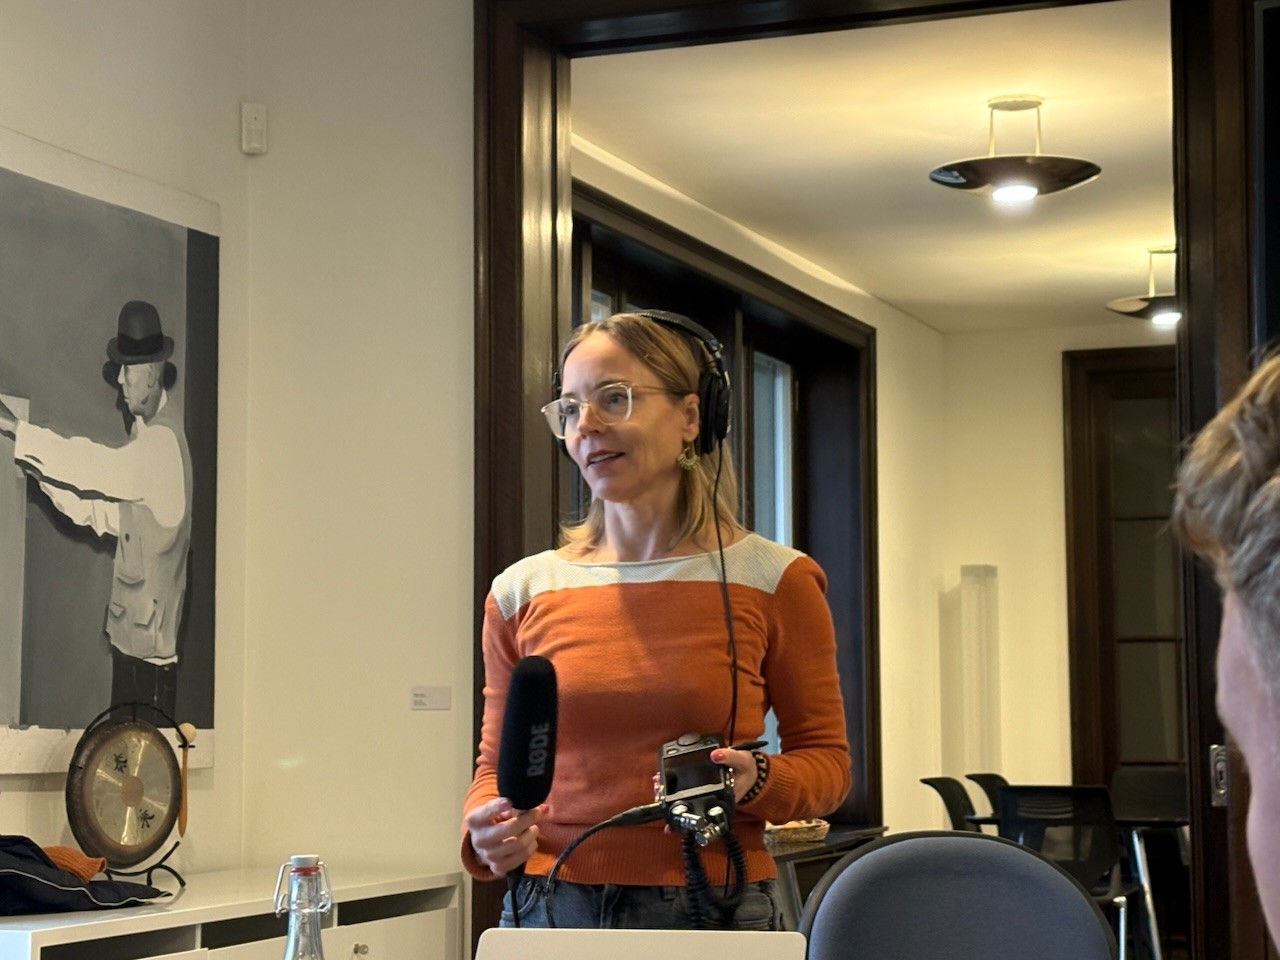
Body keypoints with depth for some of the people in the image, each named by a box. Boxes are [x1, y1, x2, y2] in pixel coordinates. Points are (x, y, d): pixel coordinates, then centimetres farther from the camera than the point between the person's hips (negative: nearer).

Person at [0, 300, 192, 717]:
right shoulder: (144, 432, 12)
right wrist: (49, 478, 1)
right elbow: (109, 514, 14)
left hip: (151, 641, -9)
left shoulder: (163, 441, -18)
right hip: (128, 634, 9)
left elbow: (101, 468, -27)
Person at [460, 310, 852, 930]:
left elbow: (826, 759, 3)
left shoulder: (773, 582, -3)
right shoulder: (523, 592, 3)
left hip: (712, 909, -2)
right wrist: (487, 837, -10)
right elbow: (497, 767, 11)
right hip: (550, 904, 2)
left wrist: (754, 781, -17)